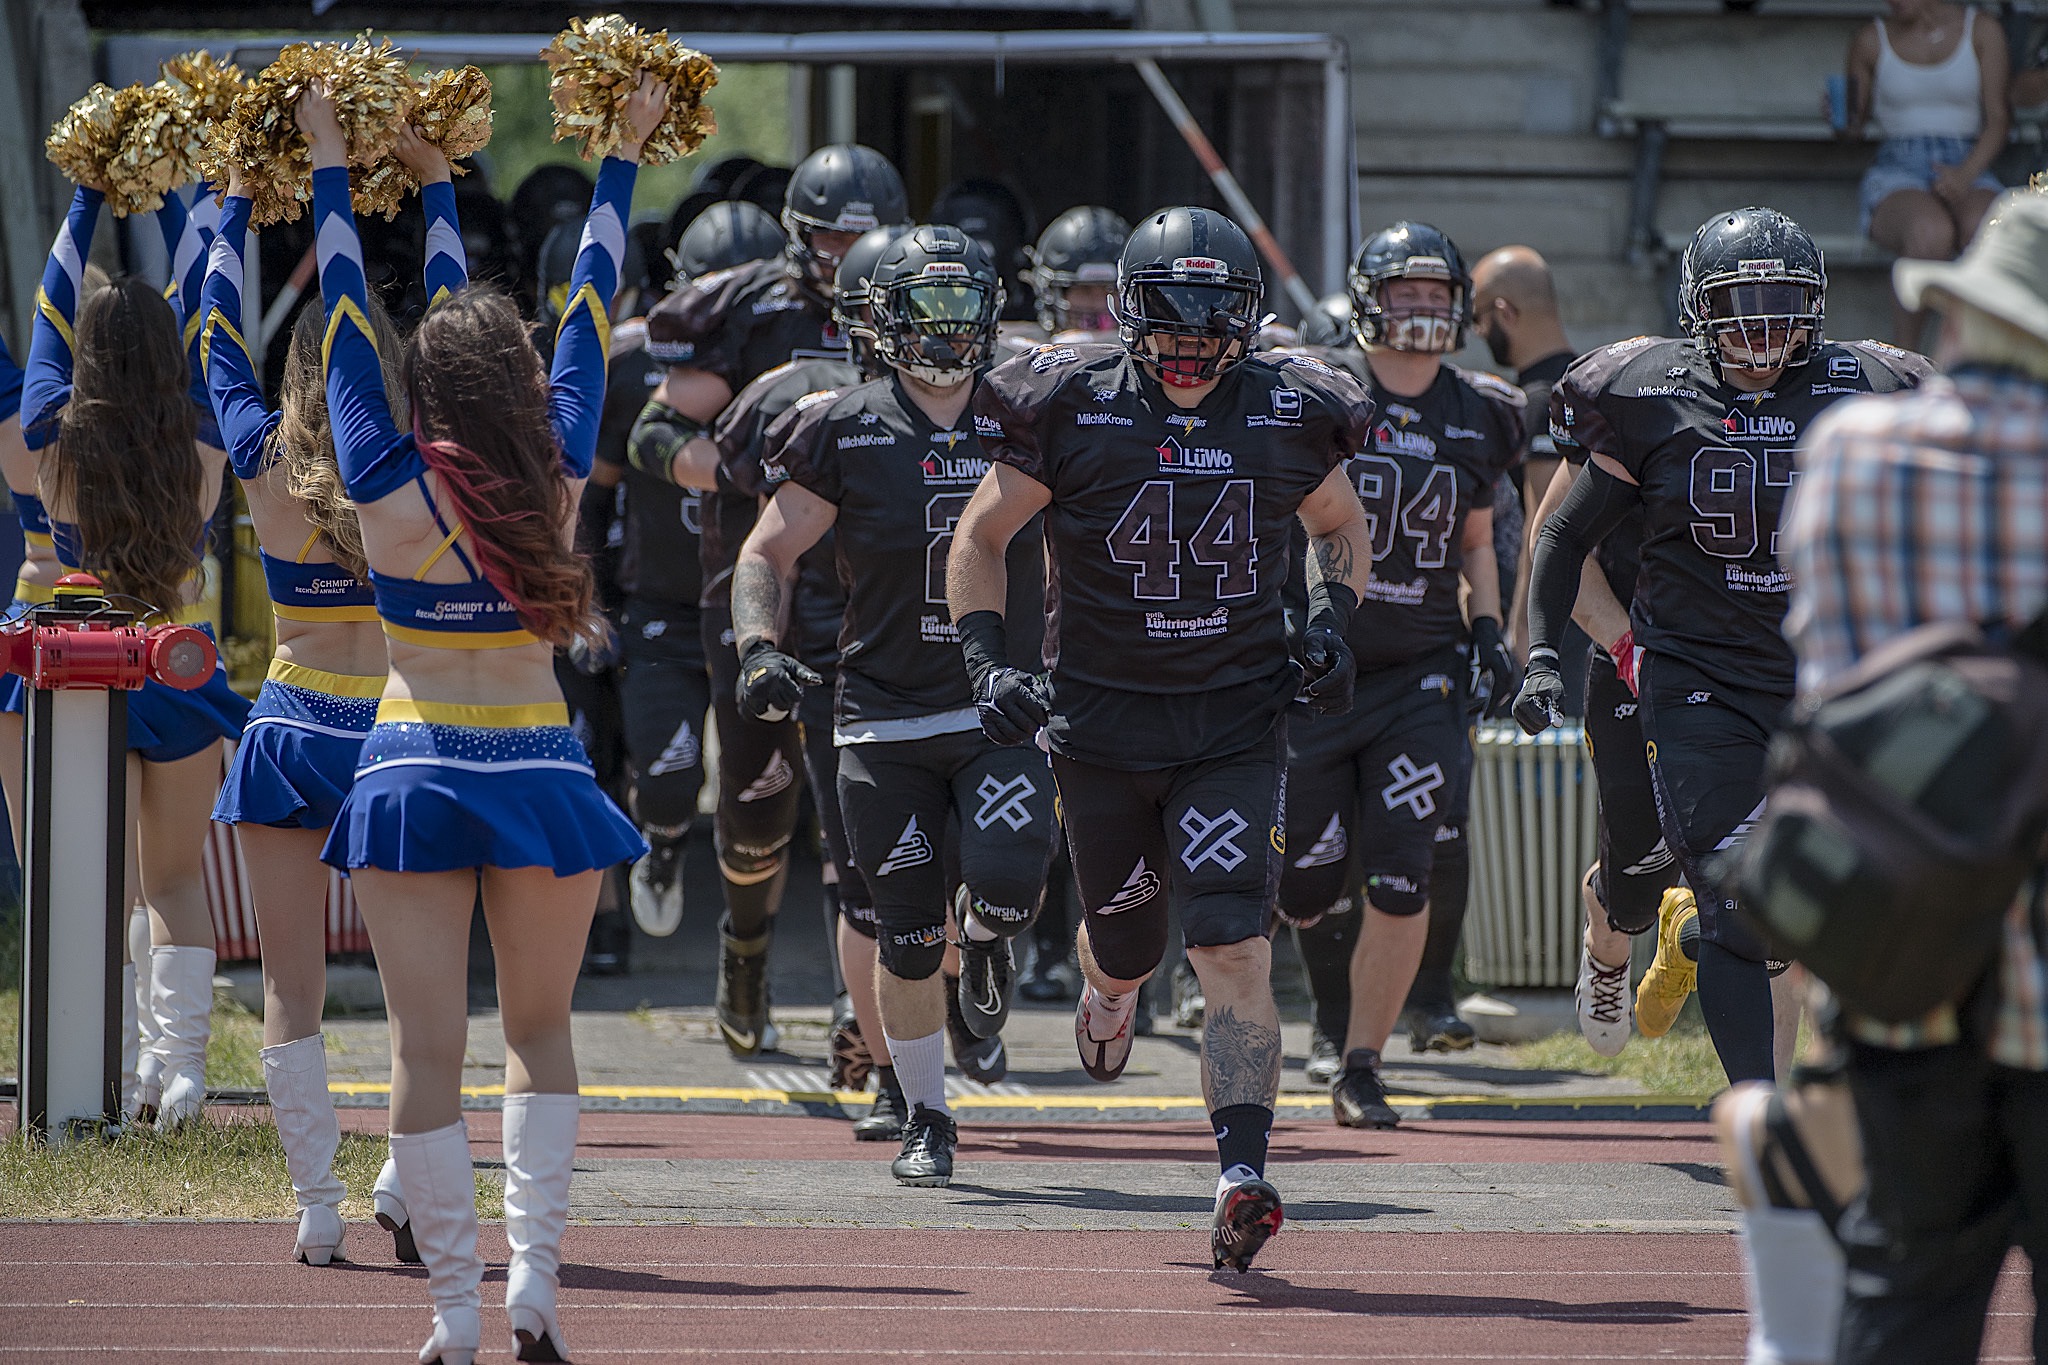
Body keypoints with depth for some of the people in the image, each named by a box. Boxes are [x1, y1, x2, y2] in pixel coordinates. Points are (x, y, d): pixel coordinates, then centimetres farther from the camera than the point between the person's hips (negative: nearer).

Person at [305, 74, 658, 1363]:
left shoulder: (390, 487, -7)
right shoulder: (557, 476, -3)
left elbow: (347, 319, 4)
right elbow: (589, 317, 7)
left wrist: (333, 167, 15)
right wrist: (623, 161, 18)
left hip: (414, 768, -1)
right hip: (540, 767, 1)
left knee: (428, 1050, 0)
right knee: (541, 1031, 15)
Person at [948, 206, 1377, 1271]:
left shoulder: (1286, 415, -3)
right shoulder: (1072, 409, -9)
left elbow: (1341, 525, 17)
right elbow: (980, 538, 2)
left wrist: (1332, 622, 0)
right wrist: (987, 665, -10)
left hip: (1238, 730, 0)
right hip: (1104, 723, 1)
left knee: (1233, 953, -16)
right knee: (1127, 937, 16)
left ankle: (1242, 1178, -20)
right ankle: (1110, 990, 56)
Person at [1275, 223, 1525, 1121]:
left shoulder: (1477, 416, 7)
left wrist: (1488, 629, 8)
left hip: (1421, 675, 2)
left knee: (1402, 875, -12)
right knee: (1310, 879, 4)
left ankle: (1361, 1065, -2)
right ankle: (1336, 1014, 35)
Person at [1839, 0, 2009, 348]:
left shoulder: (1982, 30, 7)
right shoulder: (1871, 41, 10)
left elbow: (1997, 120, 2)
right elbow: (1854, 128, 17)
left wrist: (1965, 175, -15)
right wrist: (1841, 120, -8)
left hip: (1968, 173, 1)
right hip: (1896, 181, -1)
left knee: (1982, 231, -38)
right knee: (1931, 233, -39)